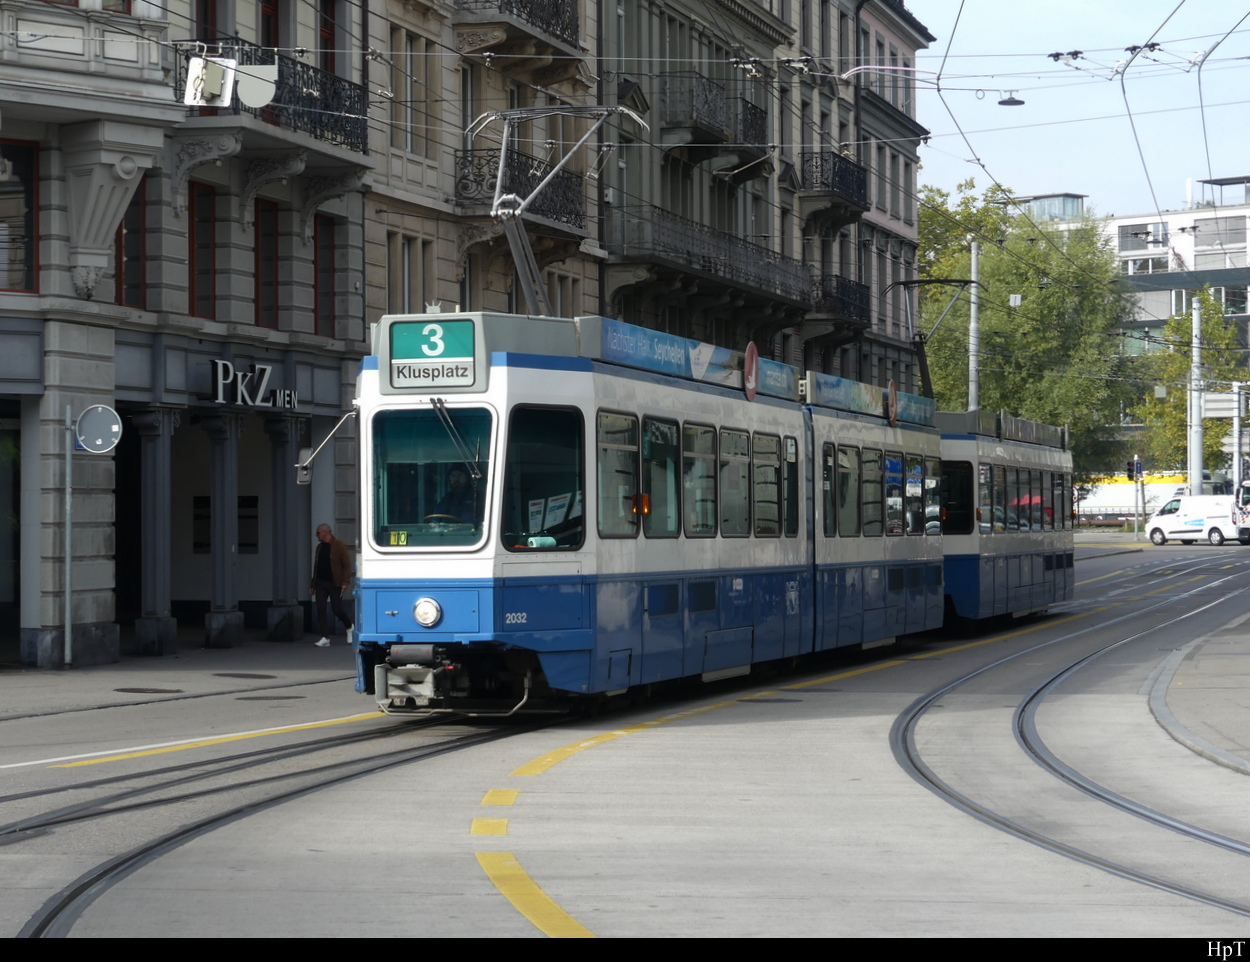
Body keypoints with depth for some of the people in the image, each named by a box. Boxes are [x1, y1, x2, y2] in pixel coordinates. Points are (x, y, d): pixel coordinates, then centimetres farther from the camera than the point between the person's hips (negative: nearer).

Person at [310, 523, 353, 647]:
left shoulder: (339, 546, -7)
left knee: (337, 609, -4)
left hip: (334, 583, -6)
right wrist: (313, 585, 15)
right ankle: (325, 638, -3)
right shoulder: (319, 547, 14)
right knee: (320, 609, -4)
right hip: (320, 583, 6)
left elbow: (347, 564, -10)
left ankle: (350, 627, 25)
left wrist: (345, 582, -18)